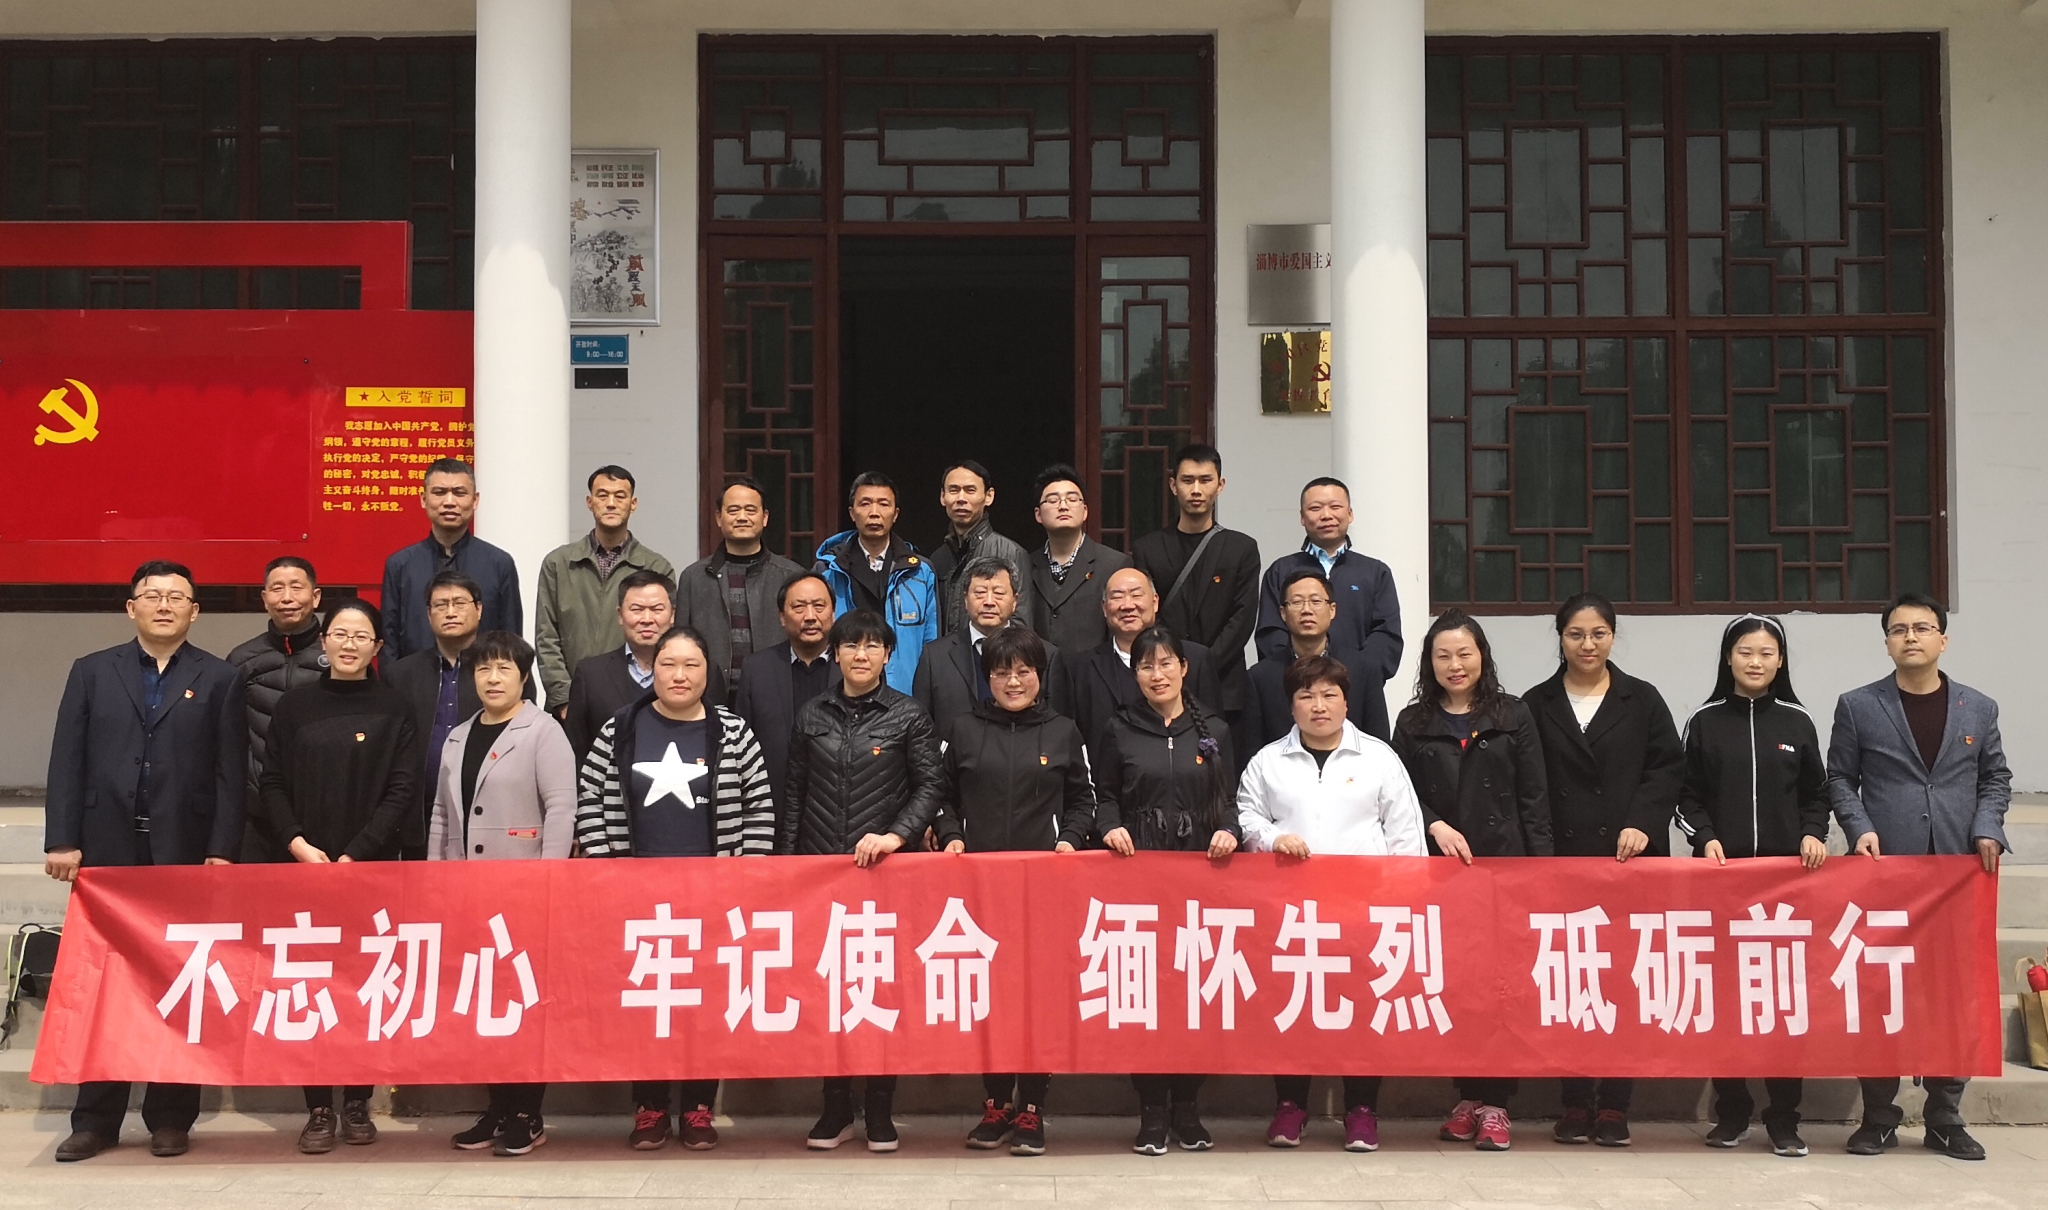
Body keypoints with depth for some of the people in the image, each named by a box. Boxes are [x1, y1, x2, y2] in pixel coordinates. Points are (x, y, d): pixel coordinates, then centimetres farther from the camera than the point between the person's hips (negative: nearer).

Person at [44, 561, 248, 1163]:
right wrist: (62, 841, -3)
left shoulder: (219, 679, 5)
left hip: (185, 853, -1)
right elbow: (68, 762, 5)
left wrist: (222, 852, -8)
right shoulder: (92, 672, 10)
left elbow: (231, 773, 0)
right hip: (108, 851, 2)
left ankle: (171, 1117, 9)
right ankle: (95, 1120, 9)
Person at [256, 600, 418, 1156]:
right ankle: (318, 1109, 2)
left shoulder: (394, 709, 3)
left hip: (370, 866, -1)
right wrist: (298, 845, -9)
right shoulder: (295, 706, 8)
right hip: (300, 865, 1)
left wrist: (353, 856, -11)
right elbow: (272, 785, 6)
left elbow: (402, 792, -4)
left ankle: (357, 1103, 9)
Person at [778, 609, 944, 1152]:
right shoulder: (812, 716, 9)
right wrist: (785, 858, 5)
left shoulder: (908, 717, 2)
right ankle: (836, 1108, 13)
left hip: (884, 868, -2)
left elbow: (931, 785, -2)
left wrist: (897, 834, -15)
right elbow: (794, 792, 11)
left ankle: (880, 1109, 9)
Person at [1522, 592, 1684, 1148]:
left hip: (1629, 858, 0)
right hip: (1561, 860, 0)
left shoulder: (1642, 701, 10)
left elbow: (1668, 767, 6)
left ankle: (1613, 1106, 2)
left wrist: (1644, 823, -8)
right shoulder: (1537, 707, 10)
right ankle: (1575, 1103, 5)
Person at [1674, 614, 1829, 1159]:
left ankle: (1784, 1116, 4)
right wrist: (1706, 838, -9)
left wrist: (1813, 835, -4)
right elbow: (1688, 797, 6)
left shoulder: (1796, 722, 8)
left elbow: (1816, 794, 13)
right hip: (1720, 870, 0)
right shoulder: (1705, 722, 6)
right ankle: (1730, 1109, 9)